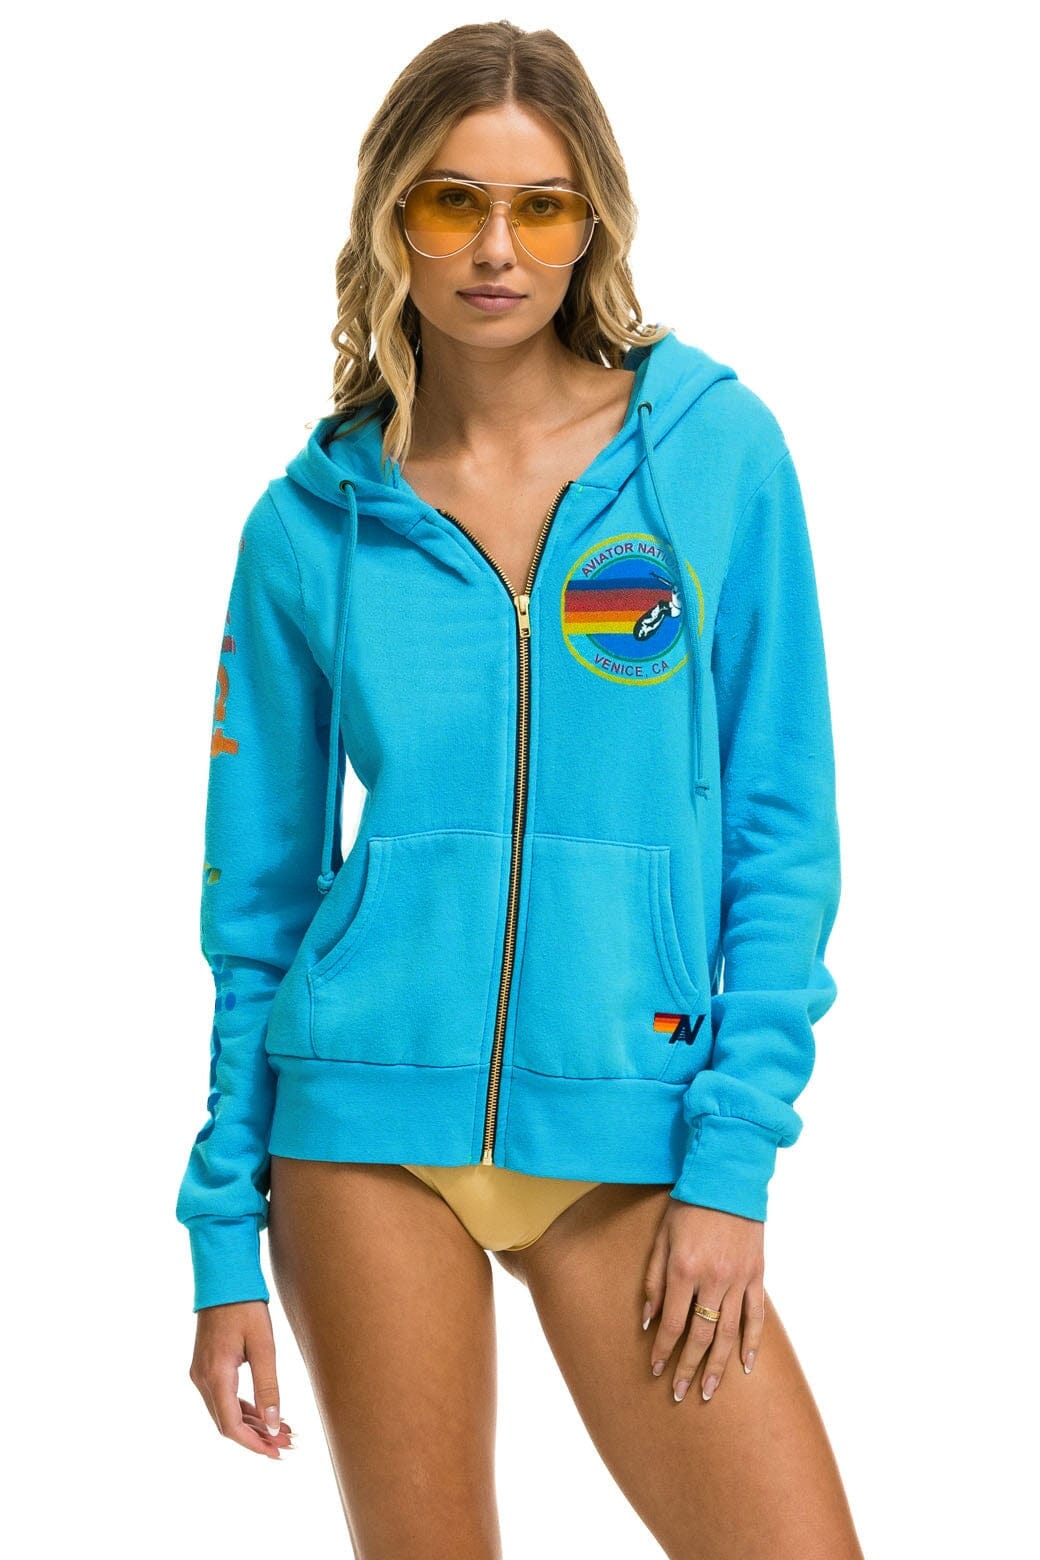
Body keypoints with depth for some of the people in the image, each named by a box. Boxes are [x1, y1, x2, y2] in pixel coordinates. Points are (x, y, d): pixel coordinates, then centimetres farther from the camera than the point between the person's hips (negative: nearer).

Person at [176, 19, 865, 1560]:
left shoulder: (717, 451, 1)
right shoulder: (312, 522, 4)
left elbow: (784, 831, 1)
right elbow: (260, 892, 8)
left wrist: (732, 1160, -7)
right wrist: (226, 1239, 6)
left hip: (627, 1134, 0)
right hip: (368, 1127, 1)